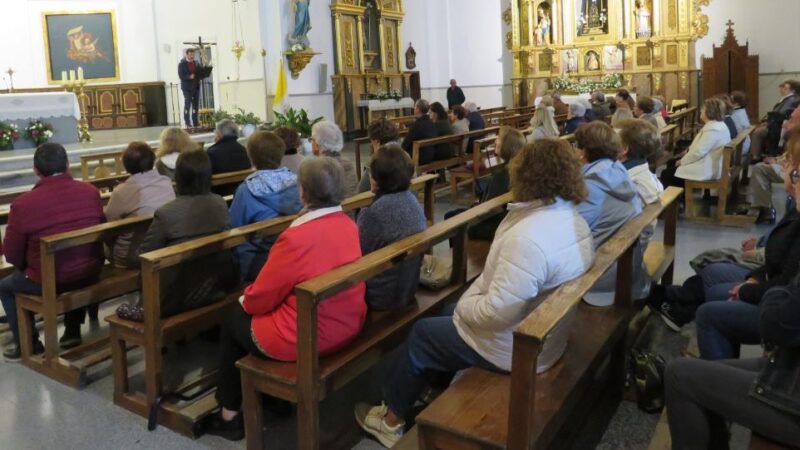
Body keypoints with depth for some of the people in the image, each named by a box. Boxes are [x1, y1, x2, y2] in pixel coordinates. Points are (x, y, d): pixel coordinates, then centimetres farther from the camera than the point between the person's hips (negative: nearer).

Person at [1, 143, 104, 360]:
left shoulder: (23, 204, -18)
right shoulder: (91, 191, -7)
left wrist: (30, 266, 15)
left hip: (47, 283, -4)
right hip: (90, 274, 4)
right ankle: (73, 331, 41)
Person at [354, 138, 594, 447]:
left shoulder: (527, 237, -33)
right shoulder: (576, 222, -1)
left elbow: (498, 312, -32)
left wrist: (464, 304, -12)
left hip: (513, 349, -9)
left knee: (420, 335, 12)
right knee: (447, 324, 24)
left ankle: (391, 419, 31)